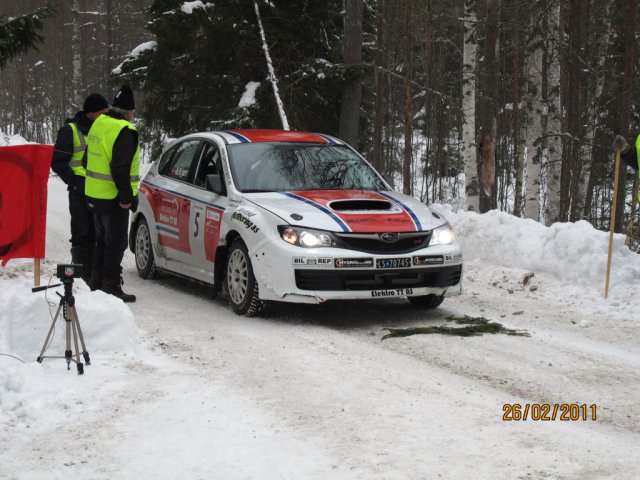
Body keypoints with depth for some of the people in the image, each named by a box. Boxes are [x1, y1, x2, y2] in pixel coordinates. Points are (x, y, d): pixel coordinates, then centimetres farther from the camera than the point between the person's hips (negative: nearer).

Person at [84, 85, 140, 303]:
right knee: (116, 243, -1)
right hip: (113, 197, -9)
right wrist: (126, 196, -18)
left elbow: (89, 158, 17)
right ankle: (111, 286, 1)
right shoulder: (124, 131, -19)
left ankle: (97, 282, 26)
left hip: (94, 195, 9)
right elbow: (120, 168, -24)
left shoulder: (98, 124, 9)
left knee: (102, 239, 20)